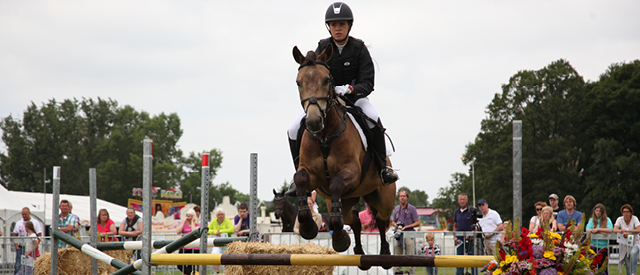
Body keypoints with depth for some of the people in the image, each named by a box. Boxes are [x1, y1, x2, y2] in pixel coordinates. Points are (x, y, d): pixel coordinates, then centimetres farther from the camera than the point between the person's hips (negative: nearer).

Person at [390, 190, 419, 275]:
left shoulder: (411, 209, 1)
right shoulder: (396, 209, 15)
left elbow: (417, 223, -2)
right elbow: (392, 221, 25)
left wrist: (406, 227, -12)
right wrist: (395, 225, 1)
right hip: (398, 235, 5)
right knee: (396, 256, 3)